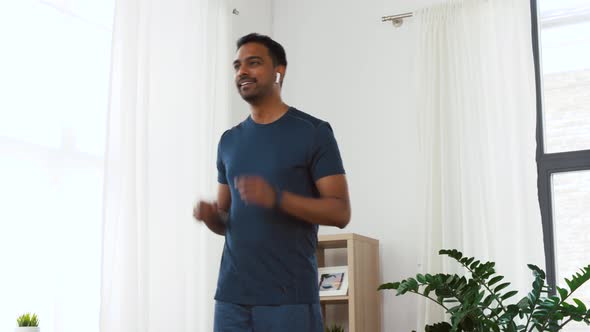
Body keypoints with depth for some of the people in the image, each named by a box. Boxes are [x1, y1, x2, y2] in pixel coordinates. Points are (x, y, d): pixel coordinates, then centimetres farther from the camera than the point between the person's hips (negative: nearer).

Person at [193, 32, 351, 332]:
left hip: (289, 297, -5)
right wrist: (210, 216, -3)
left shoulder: (313, 132, -2)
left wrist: (277, 198, -20)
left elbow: (340, 212, -7)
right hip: (231, 294, 5)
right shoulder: (229, 140, 15)